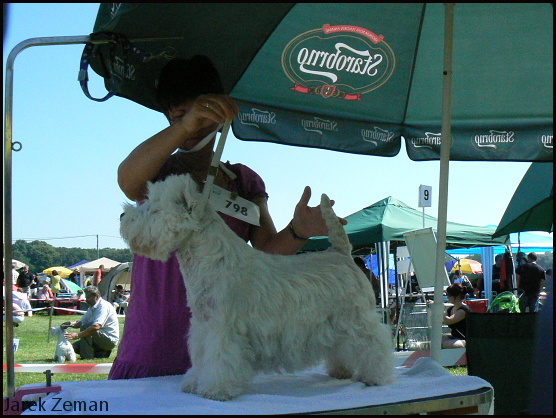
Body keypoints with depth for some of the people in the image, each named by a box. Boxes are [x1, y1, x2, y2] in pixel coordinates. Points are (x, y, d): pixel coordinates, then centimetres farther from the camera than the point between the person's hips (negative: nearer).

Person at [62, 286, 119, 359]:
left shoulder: (104, 306, -19)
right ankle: (103, 353, 7)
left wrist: (78, 335, -37)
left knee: (85, 328, -26)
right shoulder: (92, 308, 13)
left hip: (110, 340, -10)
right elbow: (80, 322, 9)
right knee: (75, 347, 3)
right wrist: (71, 323, -15)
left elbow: (96, 326, -33)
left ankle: (87, 356, -18)